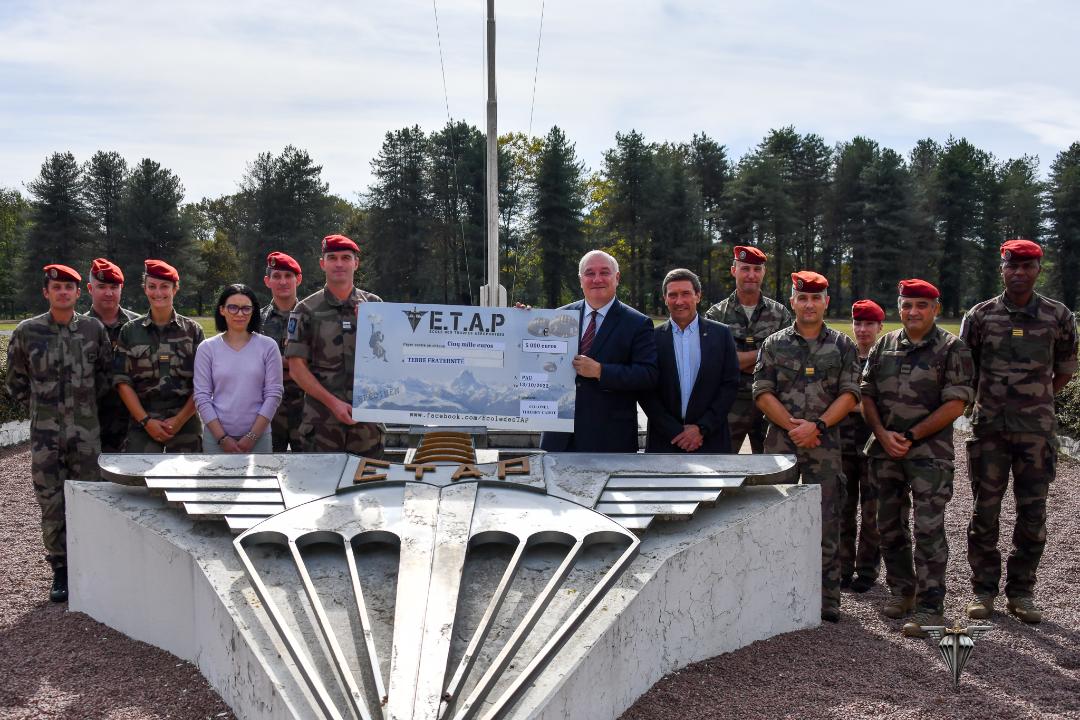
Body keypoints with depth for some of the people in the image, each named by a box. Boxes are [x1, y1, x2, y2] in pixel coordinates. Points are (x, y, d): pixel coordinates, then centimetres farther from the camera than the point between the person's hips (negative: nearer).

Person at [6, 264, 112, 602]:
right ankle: (60, 570, 13)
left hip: (86, 431, 0)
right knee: (51, 504, 3)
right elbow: (16, 381, 10)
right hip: (45, 433, 0)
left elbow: (106, 371, 13)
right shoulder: (27, 331, -1)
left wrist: (86, 403, 9)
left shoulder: (94, 329, 0)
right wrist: (41, 407, 7)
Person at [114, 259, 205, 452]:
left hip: (185, 423, 0)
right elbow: (122, 381, 2)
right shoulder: (130, 331, 7)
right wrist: (146, 421, -8)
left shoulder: (193, 331, 5)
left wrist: (180, 420, -9)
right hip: (142, 426, 0)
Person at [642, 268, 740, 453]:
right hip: (664, 442, 0)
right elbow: (646, 392, 1)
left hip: (711, 441, 0)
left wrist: (702, 428, -7)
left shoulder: (721, 334, 4)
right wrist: (675, 432, -8)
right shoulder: (653, 338, 3)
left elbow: (730, 384, 1)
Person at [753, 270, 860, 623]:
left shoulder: (842, 346, 8)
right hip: (780, 442, 1)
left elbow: (849, 394, 0)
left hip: (824, 444, 0)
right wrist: (791, 424, -12)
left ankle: (827, 600, 7)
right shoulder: (774, 344, 8)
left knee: (826, 522, 0)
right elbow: (762, 392, 1)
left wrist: (817, 425, -13)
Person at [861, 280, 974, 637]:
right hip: (885, 449, 5)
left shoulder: (952, 349, -3)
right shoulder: (884, 346, 10)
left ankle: (931, 607, -5)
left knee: (928, 528, -8)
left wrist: (911, 437, -12)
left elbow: (956, 404, -10)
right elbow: (866, 394, 11)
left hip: (929, 451, -5)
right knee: (890, 524, 13)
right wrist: (883, 434, -5)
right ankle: (902, 589, 29)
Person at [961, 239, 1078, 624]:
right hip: (989, 429, 0)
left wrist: (1038, 402, 10)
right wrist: (983, 403, 8)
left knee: (1032, 513, 4)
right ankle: (983, 589, 15)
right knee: (984, 511, 4)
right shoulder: (980, 315, 1)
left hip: (1037, 430, 0)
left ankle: (1021, 591, 16)